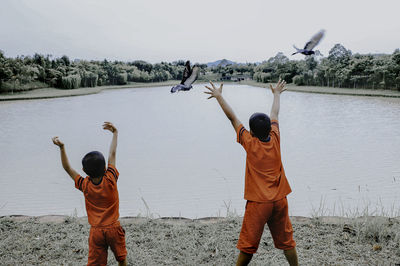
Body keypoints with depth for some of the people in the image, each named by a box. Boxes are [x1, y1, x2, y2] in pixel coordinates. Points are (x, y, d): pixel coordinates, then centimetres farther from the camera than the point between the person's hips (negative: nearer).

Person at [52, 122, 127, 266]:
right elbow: (112, 154, -6)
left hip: (96, 231, 1)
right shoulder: (110, 180, -16)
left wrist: (61, 147, -9)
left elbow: (68, 168, -5)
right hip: (113, 228, 0)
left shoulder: (85, 185, -13)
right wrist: (115, 133, 4)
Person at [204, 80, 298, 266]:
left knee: (248, 245, 3)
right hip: (280, 200, 5)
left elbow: (232, 117, -3)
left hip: (258, 202, -4)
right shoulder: (275, 139, -1)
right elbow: (274, 114, 16)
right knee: (286, 241, 15)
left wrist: (219, 96, 6)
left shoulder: (250, 144, -11)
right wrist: (276, 93, 33)